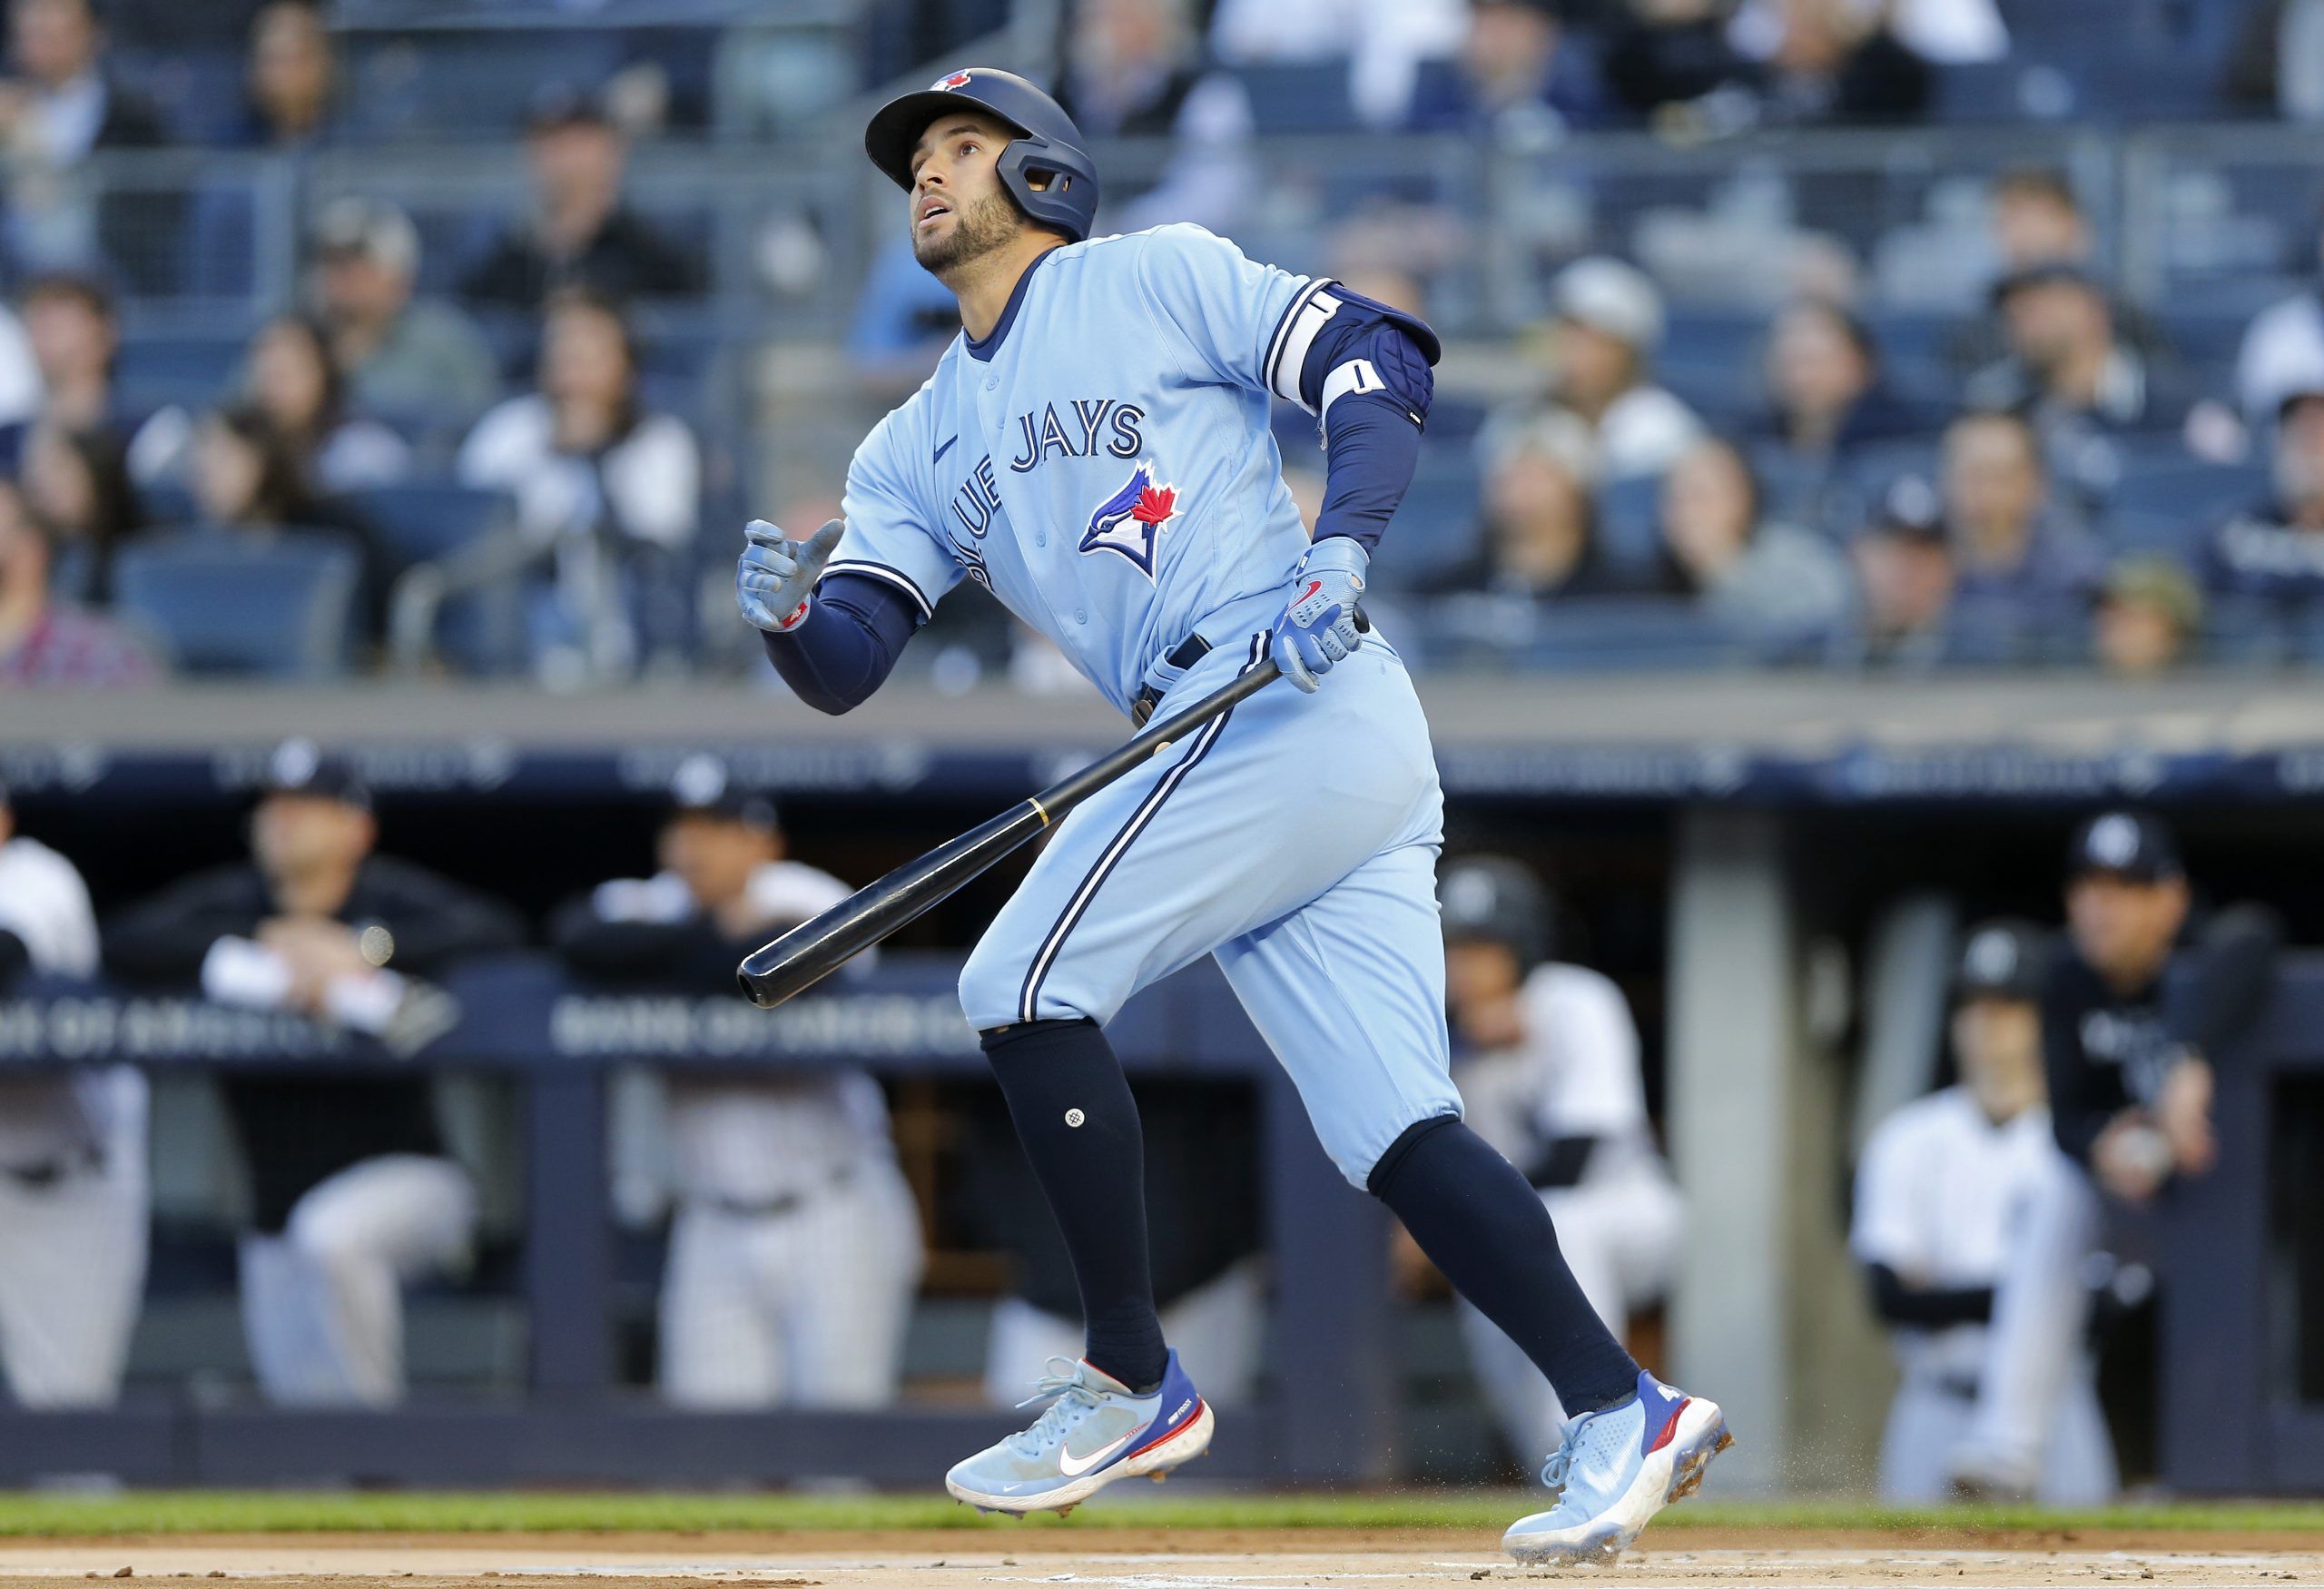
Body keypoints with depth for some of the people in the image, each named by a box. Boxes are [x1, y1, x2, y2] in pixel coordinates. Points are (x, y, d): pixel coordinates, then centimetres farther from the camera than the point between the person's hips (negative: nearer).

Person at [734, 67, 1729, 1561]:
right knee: (1395, 1129, -2)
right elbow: (847, 662, 14)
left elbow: (1378, 364, -2)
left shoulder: (1156, 276, 6)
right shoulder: (918, 449, 25)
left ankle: (1131, 1383, -5)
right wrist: (786, 613, -10)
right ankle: (1618, 1411, -6)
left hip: (1303, 701, -7)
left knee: (1025, 979, -11)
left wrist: (1339, 547, -17)